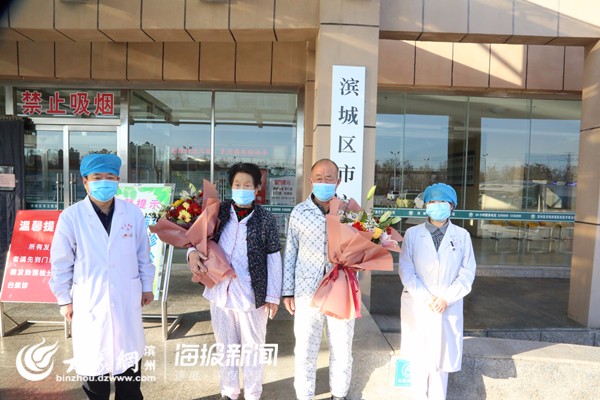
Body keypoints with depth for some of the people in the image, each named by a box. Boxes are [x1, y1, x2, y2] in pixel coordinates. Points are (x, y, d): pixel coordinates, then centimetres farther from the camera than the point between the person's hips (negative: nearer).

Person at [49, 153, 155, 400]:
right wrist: (64, 299, 3)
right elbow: (61, 263, -2)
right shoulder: (70, 217, -10)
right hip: (89, 301, -1)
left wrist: (147, 286, 8)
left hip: (127, 299, 2)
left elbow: (143, 253, 4)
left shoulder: (133, 213, -5)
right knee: (93, 359, 14)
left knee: (129, 355, 16)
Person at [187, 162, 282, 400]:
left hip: (251, 295, -3)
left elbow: (274, 260, -4)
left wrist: (273, 295, -5)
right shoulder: (218, 212, -1)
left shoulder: (265, 219, -8)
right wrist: (193, 253, -14)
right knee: (225, 346, 20)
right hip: (220, 291, 3)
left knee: (251, 348, 14)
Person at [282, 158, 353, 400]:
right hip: (307, 291, 0)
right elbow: (291, 252, 5)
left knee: (342, 350, 15)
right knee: (305, 351, 11)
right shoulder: (299, 212, 1)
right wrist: (288, 291, 4)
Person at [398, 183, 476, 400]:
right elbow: (406, 270, -5)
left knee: (442, 357, 10)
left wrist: (446, 298, -12)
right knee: (418, 358, 10)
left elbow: (467, 272, 0)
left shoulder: (462, 235, 4)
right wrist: (425, 298, -14)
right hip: (417, 306, 0)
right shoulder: (412, 233, 0)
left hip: (449, 308, 1)